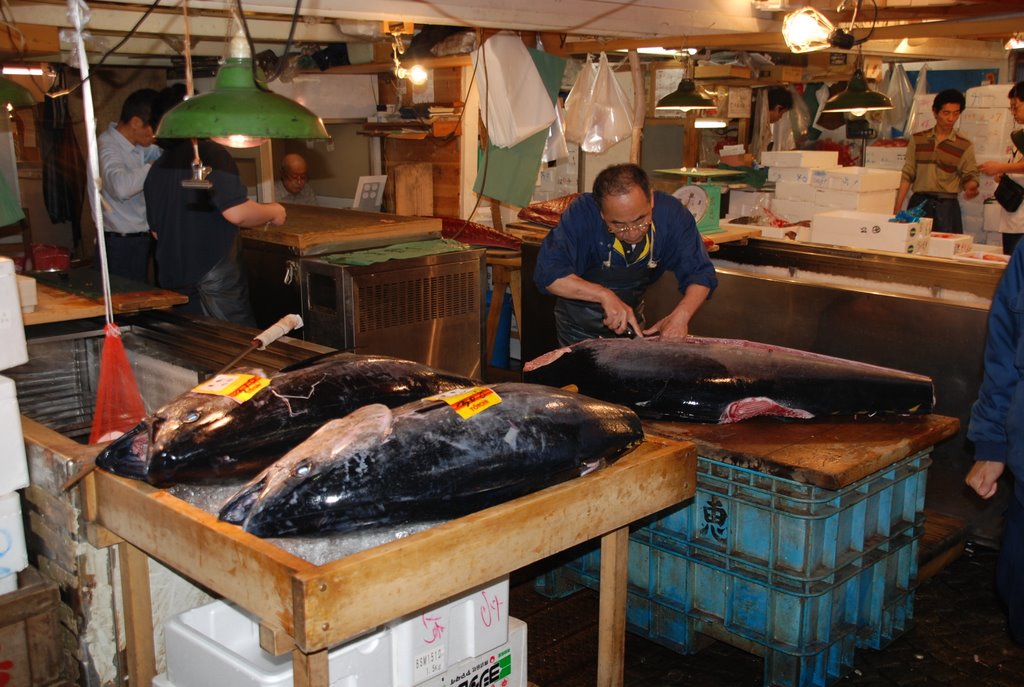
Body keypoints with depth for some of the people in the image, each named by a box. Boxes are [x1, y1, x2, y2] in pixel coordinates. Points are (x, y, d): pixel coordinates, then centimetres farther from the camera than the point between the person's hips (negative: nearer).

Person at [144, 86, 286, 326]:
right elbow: (236, 212, -21)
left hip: (172, 281, 7)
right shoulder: (211, 153, -13)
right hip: (214, 280, -7)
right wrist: (273, 212, -3)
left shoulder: (156, 170, 10)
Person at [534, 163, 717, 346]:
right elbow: (548, 273, -37)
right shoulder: (582, 214, -31)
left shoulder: (671, 213, -24)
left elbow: (701, 275, -20)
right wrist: (604, 295, -45)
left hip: (633, 315, 3)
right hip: (580, 322, -3)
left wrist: (681, 315, -38)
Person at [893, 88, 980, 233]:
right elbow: (907, 175, 7)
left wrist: (971, 187, -20)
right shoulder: (917, 140, 8)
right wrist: (897, 208, 1)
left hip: (947, 206, -1)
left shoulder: (965, 146, 5)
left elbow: (970, 176, 5)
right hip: (919, 203, 1)